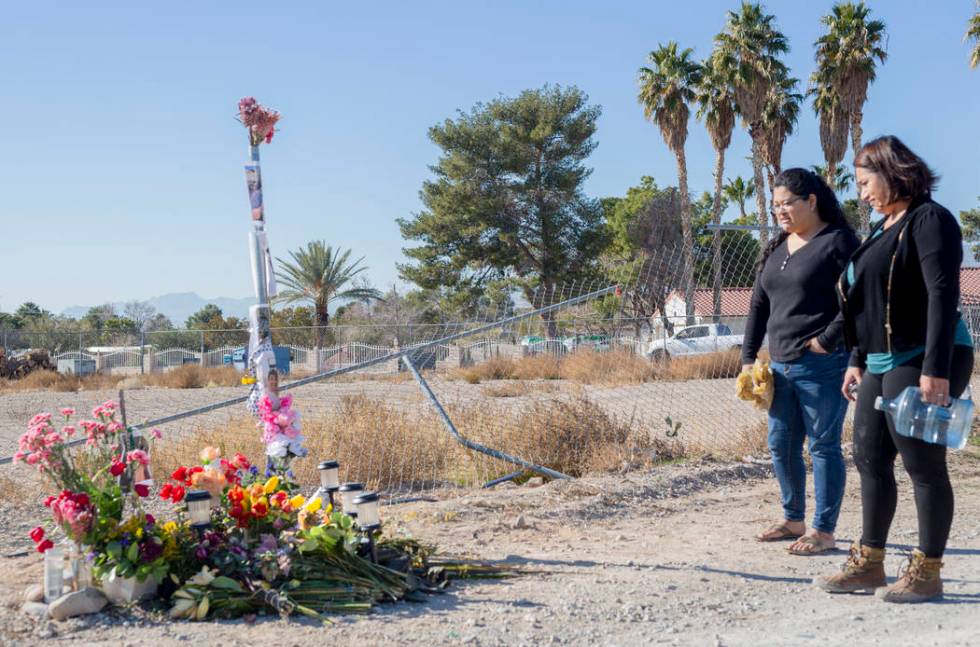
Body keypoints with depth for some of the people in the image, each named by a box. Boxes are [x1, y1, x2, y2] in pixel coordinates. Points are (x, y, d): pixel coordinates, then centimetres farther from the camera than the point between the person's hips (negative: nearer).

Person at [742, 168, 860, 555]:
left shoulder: (838, 242, -7)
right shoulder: (776, 250, 16)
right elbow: (758, 306, 17)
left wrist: (826, 340, -16)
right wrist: (748, 357, 11)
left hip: (822, 364, -8)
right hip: (781, 364, 8)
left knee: (823, 446, -1)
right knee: (781, 446, 12)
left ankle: (824, 531, 6)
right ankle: (793, 520, 27)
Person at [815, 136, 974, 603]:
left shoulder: (929, 220, -10)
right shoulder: (883, 228, 18)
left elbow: (943, 296, -18)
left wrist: (936, 370, -24)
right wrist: (857, 360, 18)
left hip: (921, 363, -10)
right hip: (880, 364, 10)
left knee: (923, 464, -2)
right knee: (870, 460, 11)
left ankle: (926, 573, 7)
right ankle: (869, 564, 20)